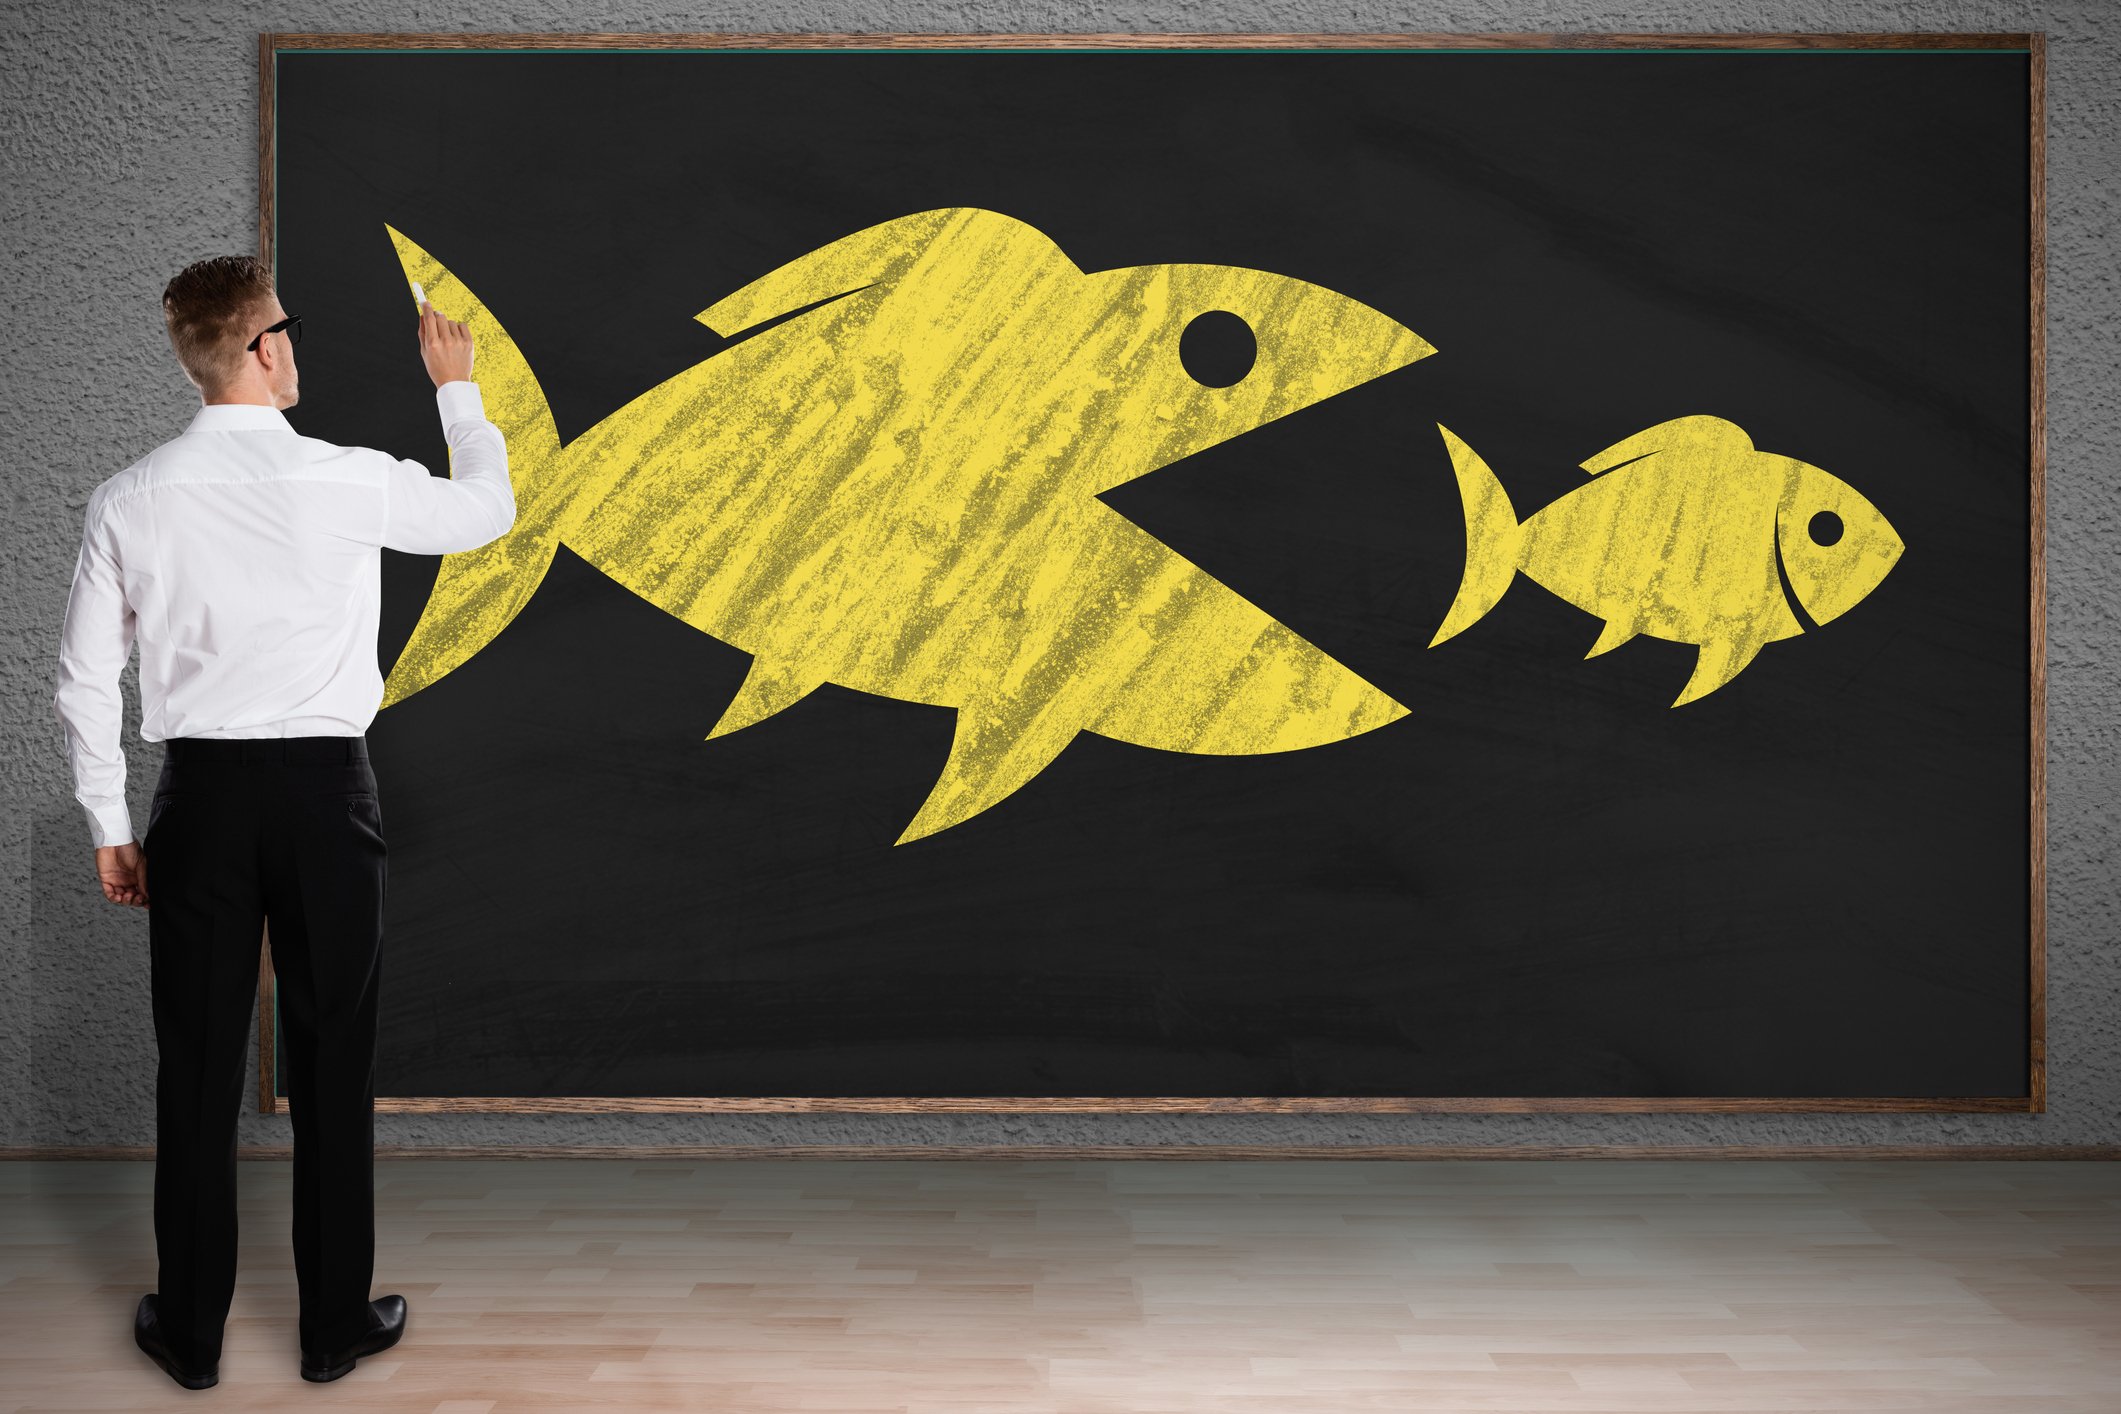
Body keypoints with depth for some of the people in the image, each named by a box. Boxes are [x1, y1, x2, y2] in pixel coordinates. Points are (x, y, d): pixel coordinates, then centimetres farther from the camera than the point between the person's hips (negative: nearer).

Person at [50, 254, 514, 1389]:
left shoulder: (129, 500, -1)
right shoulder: (348, 482, -9)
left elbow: (85, 681, 2)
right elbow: (488, 507, 10)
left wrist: (110, 825, 13)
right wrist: (457, 389, 25)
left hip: (200, 794, 2)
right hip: (326, 792, -2)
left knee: (197, 1068, 11)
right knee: (333, 1064, 9)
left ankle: (190, 1332, 24)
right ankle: (337, 1325, 20)